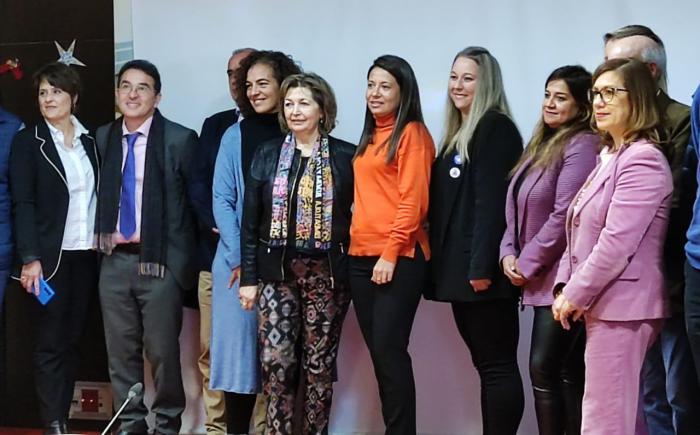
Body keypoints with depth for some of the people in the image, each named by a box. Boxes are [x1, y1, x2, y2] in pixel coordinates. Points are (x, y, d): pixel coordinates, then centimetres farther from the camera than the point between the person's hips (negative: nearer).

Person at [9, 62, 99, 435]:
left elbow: (97, 195, 11)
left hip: (86, 255, 4)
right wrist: (30, 258, -16)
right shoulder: (27, 141, -3)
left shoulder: (89, 141, 10)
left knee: (72, 340, 7)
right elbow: (22, 204, -8)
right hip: (50, 257, -4)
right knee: (50, 344, 0)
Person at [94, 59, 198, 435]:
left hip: (159, 260, -4)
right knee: (121, 350, 9)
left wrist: (182, 258, -2)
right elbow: (101, 195, 15)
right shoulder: (102, 138, 9)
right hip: (114, 259, 4)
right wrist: (101, 239, 3)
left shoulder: (180, 140, -5)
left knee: (162, 350, 1)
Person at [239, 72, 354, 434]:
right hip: (278, 272, 2)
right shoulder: (267, 154, 6)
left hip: (327, 274, -1)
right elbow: (250, 221, 5)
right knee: (275, 363, -4)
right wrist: (248, 277, 1)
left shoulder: (345, 156, 0)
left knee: (319, 365, 4)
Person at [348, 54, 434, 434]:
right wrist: (355, 241, 12)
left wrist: (391, 253, -17)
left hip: (398, 258, -8)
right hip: (361, 256, 8)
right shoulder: (369, 137, 19)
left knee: (389, 348, -10)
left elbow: (412, 201, -12)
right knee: (377, 350, 8)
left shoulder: (412, 133, -5)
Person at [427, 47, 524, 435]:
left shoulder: (495, 127, -8)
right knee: (486, 364, 10)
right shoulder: (457, 135, 19)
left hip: (483, 269, -9)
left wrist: (482, 266, -23)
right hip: (458, 268, 9)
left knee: (497, 365, -5)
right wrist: (442, 264, 14)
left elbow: (492, 200, -17)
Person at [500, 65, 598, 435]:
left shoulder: (581, 145, -12)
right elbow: (519, 210, 18)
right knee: (569, 372, 9)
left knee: (543, 367, -11)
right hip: (543, 278, 9)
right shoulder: (542, 144, 18)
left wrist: (527, 264, -13)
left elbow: (564, 216, -19)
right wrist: (509, 253, 2)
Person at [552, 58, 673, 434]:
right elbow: (581, 233, 19)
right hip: (604, 305, 10)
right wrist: (564, 287, 7)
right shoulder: (609, 157, 19)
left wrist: (577, 295, -13)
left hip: (621, 307, -10)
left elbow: (617, 242, -20)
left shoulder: (642, 160, -13)